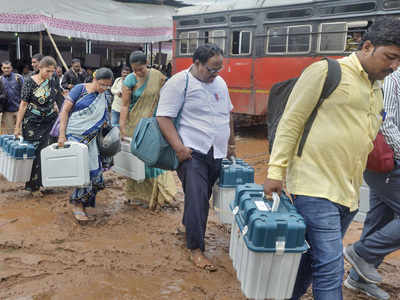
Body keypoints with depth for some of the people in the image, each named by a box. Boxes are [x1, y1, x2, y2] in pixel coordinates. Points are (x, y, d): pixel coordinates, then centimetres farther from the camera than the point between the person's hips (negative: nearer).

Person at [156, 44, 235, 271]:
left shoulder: (220, 82, 15)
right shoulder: (179, 82, -7)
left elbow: (228, 114, 26)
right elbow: (163, 117, -12)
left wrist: (231, 143, 25)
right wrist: (178, 147, -20)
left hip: (217, 154, 7)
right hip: (192, 152, -7)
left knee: (202, 198, 13)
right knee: (197, 199, -10)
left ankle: (188, 226, 35)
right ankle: (196, 249, 0)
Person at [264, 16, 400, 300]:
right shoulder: (326, 72, -6)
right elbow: (290, 123, -8)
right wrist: (276, 171, -12)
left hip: (349, 194, 7)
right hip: (315, 188, -7)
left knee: (311, 258, 15)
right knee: (330, 268, -7)